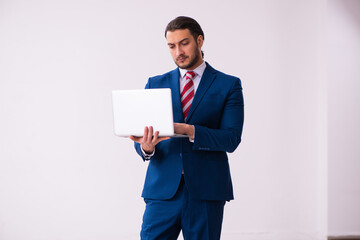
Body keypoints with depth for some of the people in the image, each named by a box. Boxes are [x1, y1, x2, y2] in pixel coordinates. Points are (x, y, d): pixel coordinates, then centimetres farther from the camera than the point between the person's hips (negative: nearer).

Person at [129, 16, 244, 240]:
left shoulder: (228, 85, 5)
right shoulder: (155, 84, 13)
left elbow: (231, 139, -6)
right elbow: (143, 137, 8)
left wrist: (190, 131, -21)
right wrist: (146, 147, -16)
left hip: (206, 191, -1)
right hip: (162, 189, 2)